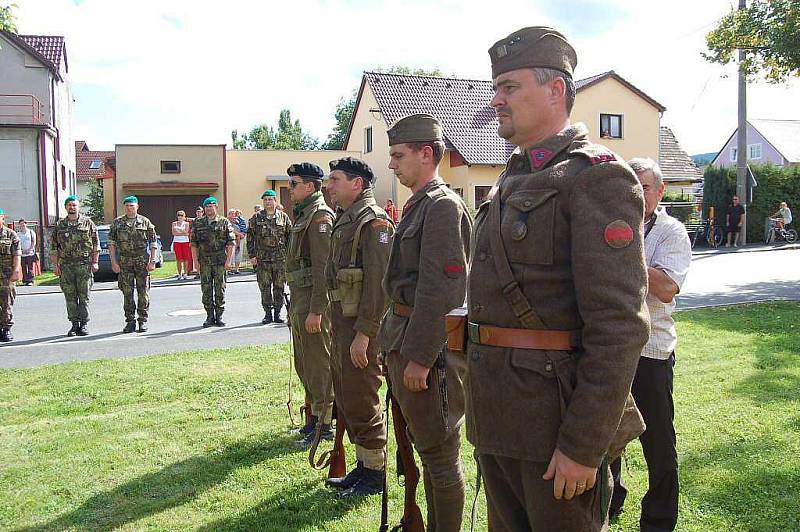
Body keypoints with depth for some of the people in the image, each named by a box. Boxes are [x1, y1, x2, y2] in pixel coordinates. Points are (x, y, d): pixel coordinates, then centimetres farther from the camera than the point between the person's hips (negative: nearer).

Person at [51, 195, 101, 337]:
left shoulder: (88, 223, 5)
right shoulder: (59, 225, 10)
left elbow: (96, 244, 5)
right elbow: (53, 247, 11)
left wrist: (95, 262, -2)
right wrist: (55, 265, 3)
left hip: (84, 265, -2)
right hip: (65, 266, 2)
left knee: (84, 296, -2)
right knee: (70, 297, 4)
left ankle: (83, 324, 4)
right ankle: (74, 324, 12)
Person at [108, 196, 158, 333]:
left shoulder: (145, 222, 5)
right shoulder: (117, 223, 7)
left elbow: (153, 243, 5)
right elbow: (111, 244, 5)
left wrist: (152, 261, -4)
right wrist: (114, 262, -3)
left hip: (142, 262, -1)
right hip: (124, 263, 1)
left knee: (143, 293, 0)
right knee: (127, 293, 3)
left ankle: (143, 321, 8)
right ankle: (130, 321, 11)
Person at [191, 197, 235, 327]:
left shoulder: (224, 222, 3)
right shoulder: (198, 223, 8)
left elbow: (231, 243, 0)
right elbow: (193, 243, 7)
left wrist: (228, 260, -8)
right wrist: (195, 261, -1)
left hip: (220, 261, -2)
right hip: (204, 261, 2)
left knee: (220, 289, 1)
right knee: (206, 290, 4)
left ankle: (219, 316, 10)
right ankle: (210, 317, 12)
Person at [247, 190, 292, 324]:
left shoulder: (283, 217, 7)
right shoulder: (256, 217, 6)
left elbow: (290, 237, 10)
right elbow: (250, 237, 7)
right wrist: (252, 255, 0)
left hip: (281, 258, 0)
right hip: (262, 259, 0)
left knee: (279, 287, 4)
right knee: (265, 288, 2)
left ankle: (277, 313, 14)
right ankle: (268, 313, 11)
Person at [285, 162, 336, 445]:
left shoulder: (320, 216, -14)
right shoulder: (302, 215, 17)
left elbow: (323, 268, -21)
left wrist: (315, 311, -24)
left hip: (314, 303, -10)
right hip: (300, 300, 10)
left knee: (318, 366, -2)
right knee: (304, 365, 17)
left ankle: (324, 425, 8)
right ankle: (313, 417, 29)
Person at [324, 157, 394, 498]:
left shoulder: (373, 220, -14)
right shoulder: (345, 220, 16)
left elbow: (377, 282, -21)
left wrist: (363, 332, -24)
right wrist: (336, 324, 18)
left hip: (361, 323, -10)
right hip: (342, 318, 10)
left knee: (361, 400, -1)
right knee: (345, 396, 16)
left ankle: (375, 475, 14)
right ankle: (363, 465, 30)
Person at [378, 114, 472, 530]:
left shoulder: (443, 206, -15)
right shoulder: (417, 205, 15)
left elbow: (440, 292, -22)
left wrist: (419, 357, -21)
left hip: (429, 344, -10)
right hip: (404, 336, 10)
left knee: (439, 453, 2)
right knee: (424, 445, 20)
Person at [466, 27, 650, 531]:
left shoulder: (597, 177, -14)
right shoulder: (511, 181, 14)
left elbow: (620, 327, -21)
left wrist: (583, 446, -21)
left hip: (555, 416, -8)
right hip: (495, 415, 8)